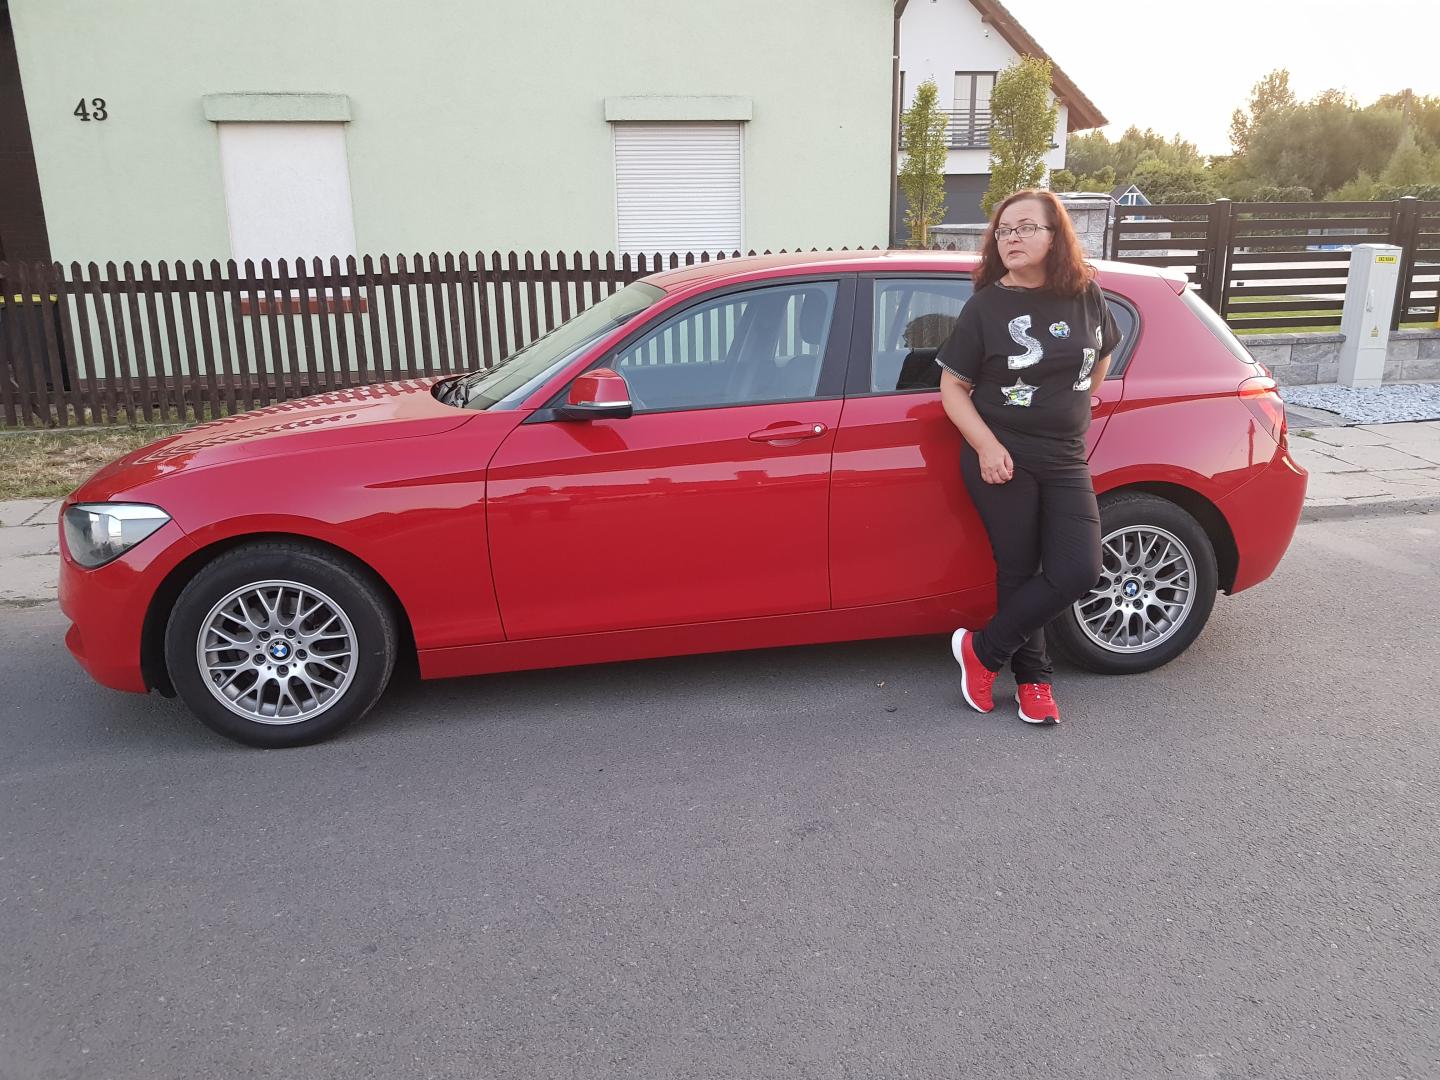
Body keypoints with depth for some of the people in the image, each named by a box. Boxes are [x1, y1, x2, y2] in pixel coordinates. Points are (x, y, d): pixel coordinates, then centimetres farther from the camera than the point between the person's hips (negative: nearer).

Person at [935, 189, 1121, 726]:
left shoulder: (1086, 295, 3)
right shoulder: (985, 306, -6)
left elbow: (1102, 355, 22)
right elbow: (952, 386, -6)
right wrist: (987, 447, -18)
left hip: (1066, 460, 4)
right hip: (1002, 458, -3)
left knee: (1078, 570, -6)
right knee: (1018, 571, 2)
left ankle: (983, 648, 10)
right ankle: (1033, 678, 23)